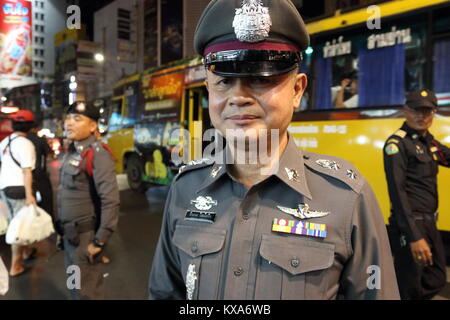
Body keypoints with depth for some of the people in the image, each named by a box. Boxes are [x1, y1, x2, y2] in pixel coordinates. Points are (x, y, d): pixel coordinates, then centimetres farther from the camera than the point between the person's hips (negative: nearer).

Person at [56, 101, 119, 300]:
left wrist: (100, 240, -23)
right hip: (70, 234, 9)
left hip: (85, 236, -8)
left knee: (86, 290, 6)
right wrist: (63, 229, 14)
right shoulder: (71, 153, 10)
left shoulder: (97, 154, -19)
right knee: (75, 286, 23)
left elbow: (110, 200, -25)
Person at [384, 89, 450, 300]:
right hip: (410, 224, -8)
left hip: (430, 223, 8)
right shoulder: (397, 143, -13)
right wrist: (414, 236, -25)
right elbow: (397, 192, -21)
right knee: (409, 288, 1)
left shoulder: (430, 142, 11)